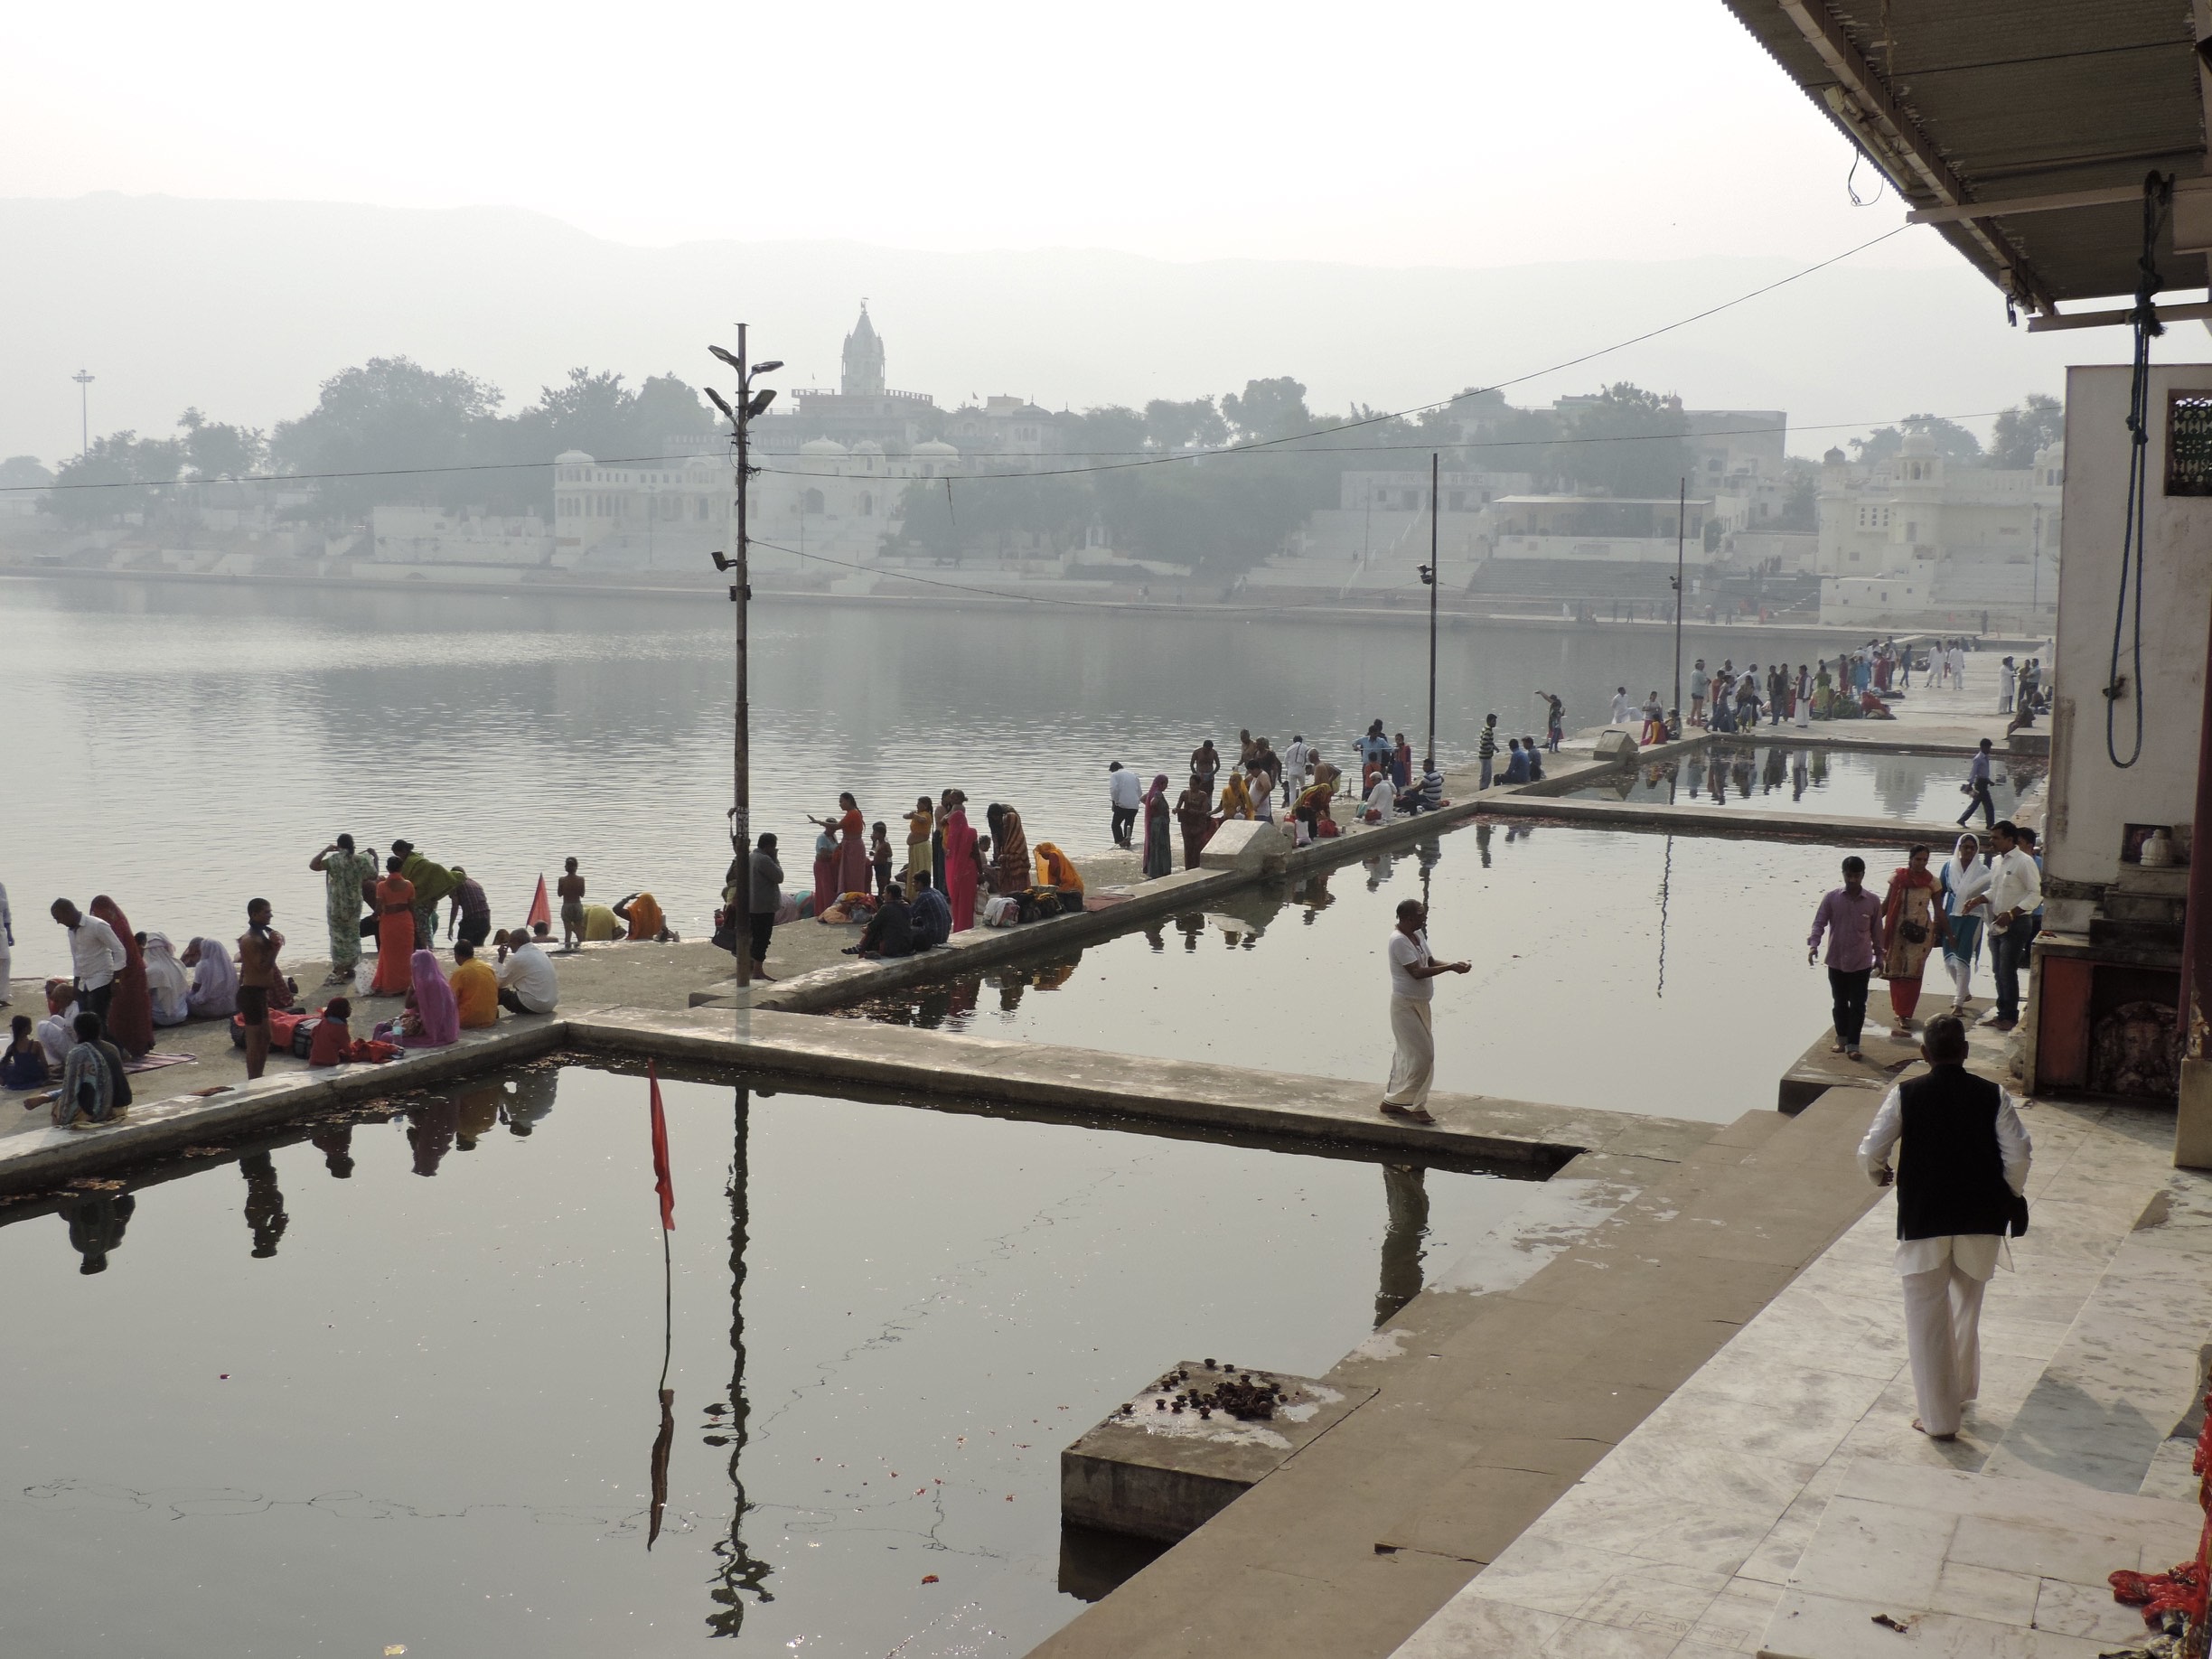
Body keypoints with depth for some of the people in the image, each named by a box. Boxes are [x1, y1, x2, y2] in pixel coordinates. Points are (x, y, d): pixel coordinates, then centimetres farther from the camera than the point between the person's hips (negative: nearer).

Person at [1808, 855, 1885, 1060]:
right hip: (1836, 961, 1)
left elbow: (1876, 931, 6)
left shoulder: (1873, 901, -3)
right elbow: (1819, 922, -4)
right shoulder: (1832, 897, -4)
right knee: (1840, 1003, 14)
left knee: (1858, 1005, 0)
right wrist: (1813, 944, -19)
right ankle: (1842, 1040, 28)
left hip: (1861, 963, -1)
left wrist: (1879, 957, 10)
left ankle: (1853, 1045, 6)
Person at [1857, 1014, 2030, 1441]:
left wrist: (1880, 1176, 11)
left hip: (1922, 1219, -2)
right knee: (1967, 1310, 23)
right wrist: (2010, 1195, 9)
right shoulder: (1993, 1096, -3)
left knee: (1927, 1317, 6)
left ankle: (1938, 1416, 5)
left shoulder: (1905, 1095, -7)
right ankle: (1961, 1390, 38)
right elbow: (2019, 1154, -10)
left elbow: (1870, 1152, -11)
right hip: (1980, 1220, 3)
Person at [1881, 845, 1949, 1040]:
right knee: (1896, 973, 3)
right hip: (1898, 929, 1)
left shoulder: (1932, 882, 0)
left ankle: (1903, 1015, -5)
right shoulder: (1898, 878, 0)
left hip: (1920, 932, -1)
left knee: (1912, 973, -6)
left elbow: (1938, 910, 8)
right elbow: (1887, 904, 7)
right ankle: (1901, 1014, 15)